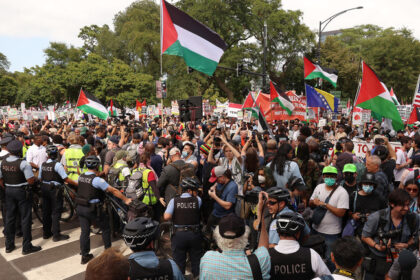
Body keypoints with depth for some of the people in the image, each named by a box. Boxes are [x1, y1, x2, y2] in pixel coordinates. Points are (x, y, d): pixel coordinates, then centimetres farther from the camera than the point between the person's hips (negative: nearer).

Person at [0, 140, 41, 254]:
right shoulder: (23, 163, -20)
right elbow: (31, 181, -22)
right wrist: (35, 178, -1)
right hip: (22, 191, -6)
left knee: (9, 218, 16)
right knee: (25, 219, 3)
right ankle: (26, 247, 10)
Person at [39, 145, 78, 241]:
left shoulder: (43, 164, 2)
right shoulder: (57, 165, -16)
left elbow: (40, 178, 10)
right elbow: (66, 179, -18)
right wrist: (77, 184, -12)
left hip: (44, 188, 6)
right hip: (55, 189, -6)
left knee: (46, 211, 15)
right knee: (56, 212, 0)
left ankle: (46, 233, 26)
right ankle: (56, 235, 3)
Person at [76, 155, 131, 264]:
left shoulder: (80, 177, 1)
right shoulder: (97, 180, -19)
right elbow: (114, 191, -17)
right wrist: (126, 200, -10)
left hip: (80, 207, 6)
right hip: (93, 209, -6)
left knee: (84, 231, 13)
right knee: (106, 228, 13)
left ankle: (85, 256, 21)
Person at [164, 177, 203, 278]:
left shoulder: (174, 200, -8)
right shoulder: (197, 200, -8)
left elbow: (166, 217, -15)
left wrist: (175, 216, 5)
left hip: (179, 234, 0)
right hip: (194, 234, 0)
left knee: (179, 262, 15)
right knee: (196, 260, 18)